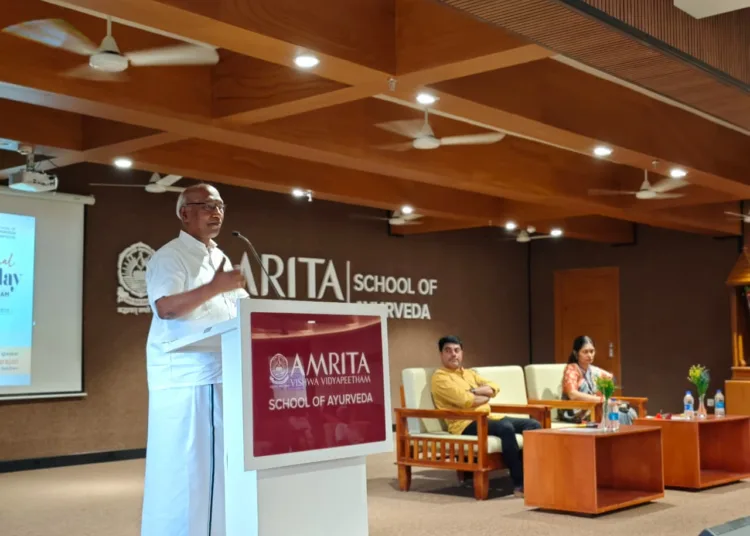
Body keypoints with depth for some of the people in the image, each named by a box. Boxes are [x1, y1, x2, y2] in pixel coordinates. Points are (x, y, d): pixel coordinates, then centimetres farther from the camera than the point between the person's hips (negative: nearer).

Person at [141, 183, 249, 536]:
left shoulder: (221, 258, 20)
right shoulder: (169, 257, -5)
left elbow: (240, 311, 23)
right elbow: (165, 307, -21)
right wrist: (216, 286, -24)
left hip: (223, 375, 8)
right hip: (186, 378, -8)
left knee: (220, 462, 9)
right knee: (184, 464, -5)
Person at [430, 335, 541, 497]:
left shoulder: (469, 373, 25)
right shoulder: (440, 377, -2)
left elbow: (494, 387, 11)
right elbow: (465, 400, -15)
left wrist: (475, 391, -7)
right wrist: (485, 395, 3)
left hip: (489, 417, 9)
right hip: (466, 424, -9)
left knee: (533, 425, -6)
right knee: (506, 428, -35)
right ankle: (520, 485, -32)